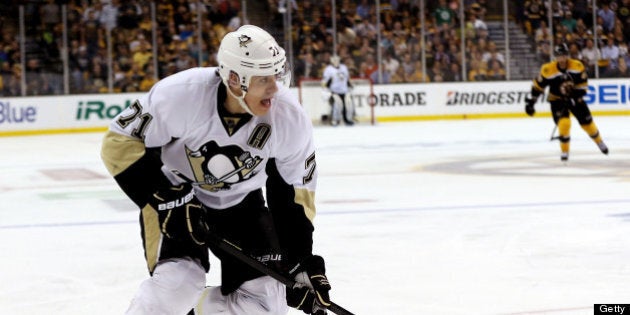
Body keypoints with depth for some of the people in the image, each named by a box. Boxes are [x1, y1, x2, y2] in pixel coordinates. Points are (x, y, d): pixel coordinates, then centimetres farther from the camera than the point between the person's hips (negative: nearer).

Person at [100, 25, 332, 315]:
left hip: (240, 204, 4)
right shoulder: (181, 94, -31)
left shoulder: (289, 118, -21)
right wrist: (166, 199, -27)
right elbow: (121, 142, -20)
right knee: (177, 282, -26)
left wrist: (301, 260, -9)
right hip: (173, 196, -3)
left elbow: (294, 192, -6)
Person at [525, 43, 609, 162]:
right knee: (564, 123, -23)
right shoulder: (548, 70, -22)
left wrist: (577, 95, -17)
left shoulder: (577, 66, -16)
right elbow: (538, 86, -12)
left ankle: (599, 141, 36)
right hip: (557, 100, -3)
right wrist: (530, 101, -10)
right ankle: (564, 151, -5)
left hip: (574, 98, 3)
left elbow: (583, 83, -6)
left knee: (587, 122, 8)